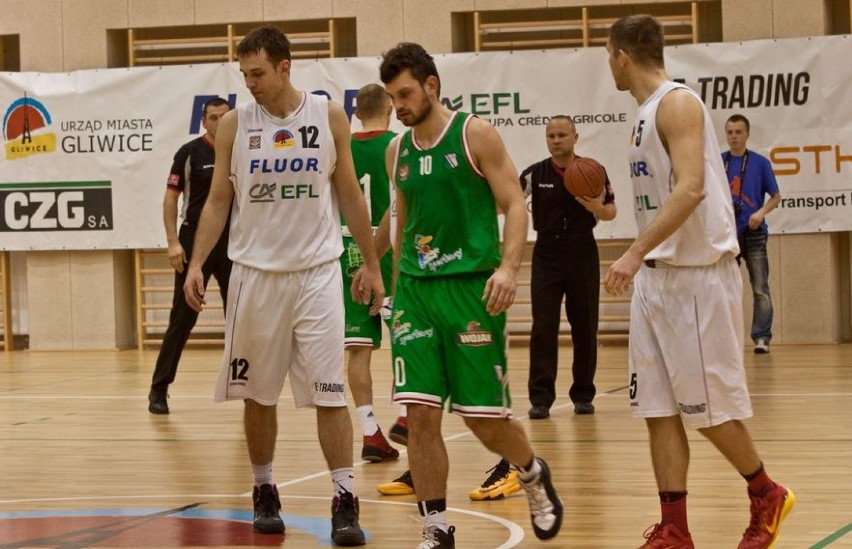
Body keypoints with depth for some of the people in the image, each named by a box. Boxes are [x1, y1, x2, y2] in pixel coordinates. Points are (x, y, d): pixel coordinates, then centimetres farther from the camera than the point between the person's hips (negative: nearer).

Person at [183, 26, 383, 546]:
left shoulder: (329, 116, -1)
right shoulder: (235, 124, 0)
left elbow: (350, 194, 6)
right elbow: (218, 201, 4)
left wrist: (371, 264, 6)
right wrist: (197, 263, -8)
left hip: (317, 272, -1)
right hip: (255, 273, 1)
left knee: (329, 392, -6)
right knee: (258, 393, 8)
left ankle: (345, 502, -4)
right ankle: (265, 492, 23)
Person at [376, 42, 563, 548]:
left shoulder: (475, 135, -4)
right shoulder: (398, 151, 11)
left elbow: (515, 205, -8)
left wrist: (509, 266, -23)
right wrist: (396, 289, 20)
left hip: (471, 286, -4)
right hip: (416, 289, 5)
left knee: (484, 416, -1)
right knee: (420, 413, -4)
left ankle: (534, 475, 30)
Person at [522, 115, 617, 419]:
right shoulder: (535, 173, -2)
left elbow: (611, 212, 4)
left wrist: (596, 207, -18)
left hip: (582, 254, 1)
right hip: (547, 255, 0)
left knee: (585, 328, 5)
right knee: (543, 329, -6)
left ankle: (583, 394, 15)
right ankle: (540, 398, -5)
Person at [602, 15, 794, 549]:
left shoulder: (677, 103, -14)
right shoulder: (649, 110, 15)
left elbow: (691, 188, -26)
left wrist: (635, 253, -31)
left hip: (697, 276, -9)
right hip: (656, 277, 9)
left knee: (710, 406, 0)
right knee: (659, 409, 4)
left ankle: (767, 498, 20)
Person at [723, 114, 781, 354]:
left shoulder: (760, 163, 1)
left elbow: (776, 196, 5)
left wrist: (762, 212, -12)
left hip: (753, 233, -2)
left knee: (760, 289, -4)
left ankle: (762, 337, -2)